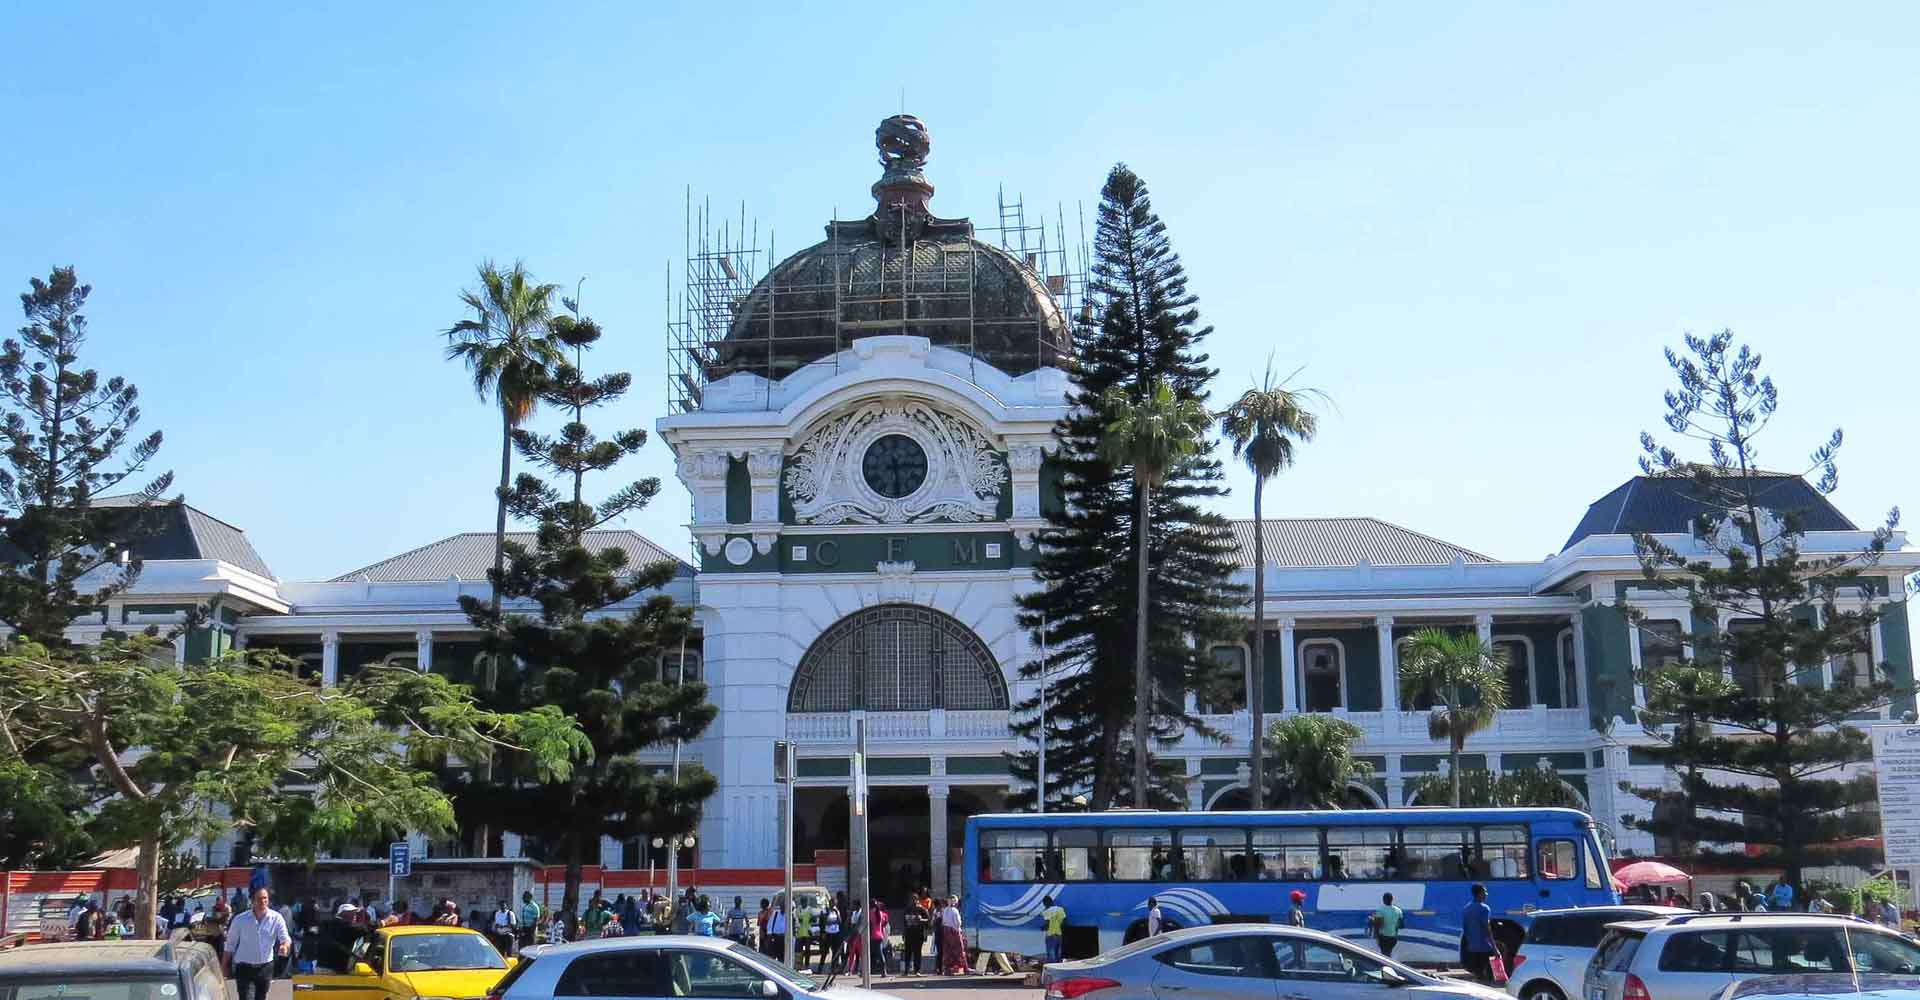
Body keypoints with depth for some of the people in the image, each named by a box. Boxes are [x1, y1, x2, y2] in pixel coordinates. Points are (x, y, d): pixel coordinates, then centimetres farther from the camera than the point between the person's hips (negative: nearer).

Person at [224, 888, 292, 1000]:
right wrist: (224, 967, 3)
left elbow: (285, 938, -13)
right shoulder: (240, 920, -9)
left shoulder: (276, 918, -7)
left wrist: (285, 946, -37)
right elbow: (230, 945, 1)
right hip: (245, 968, -2)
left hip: (265, 968, 2)